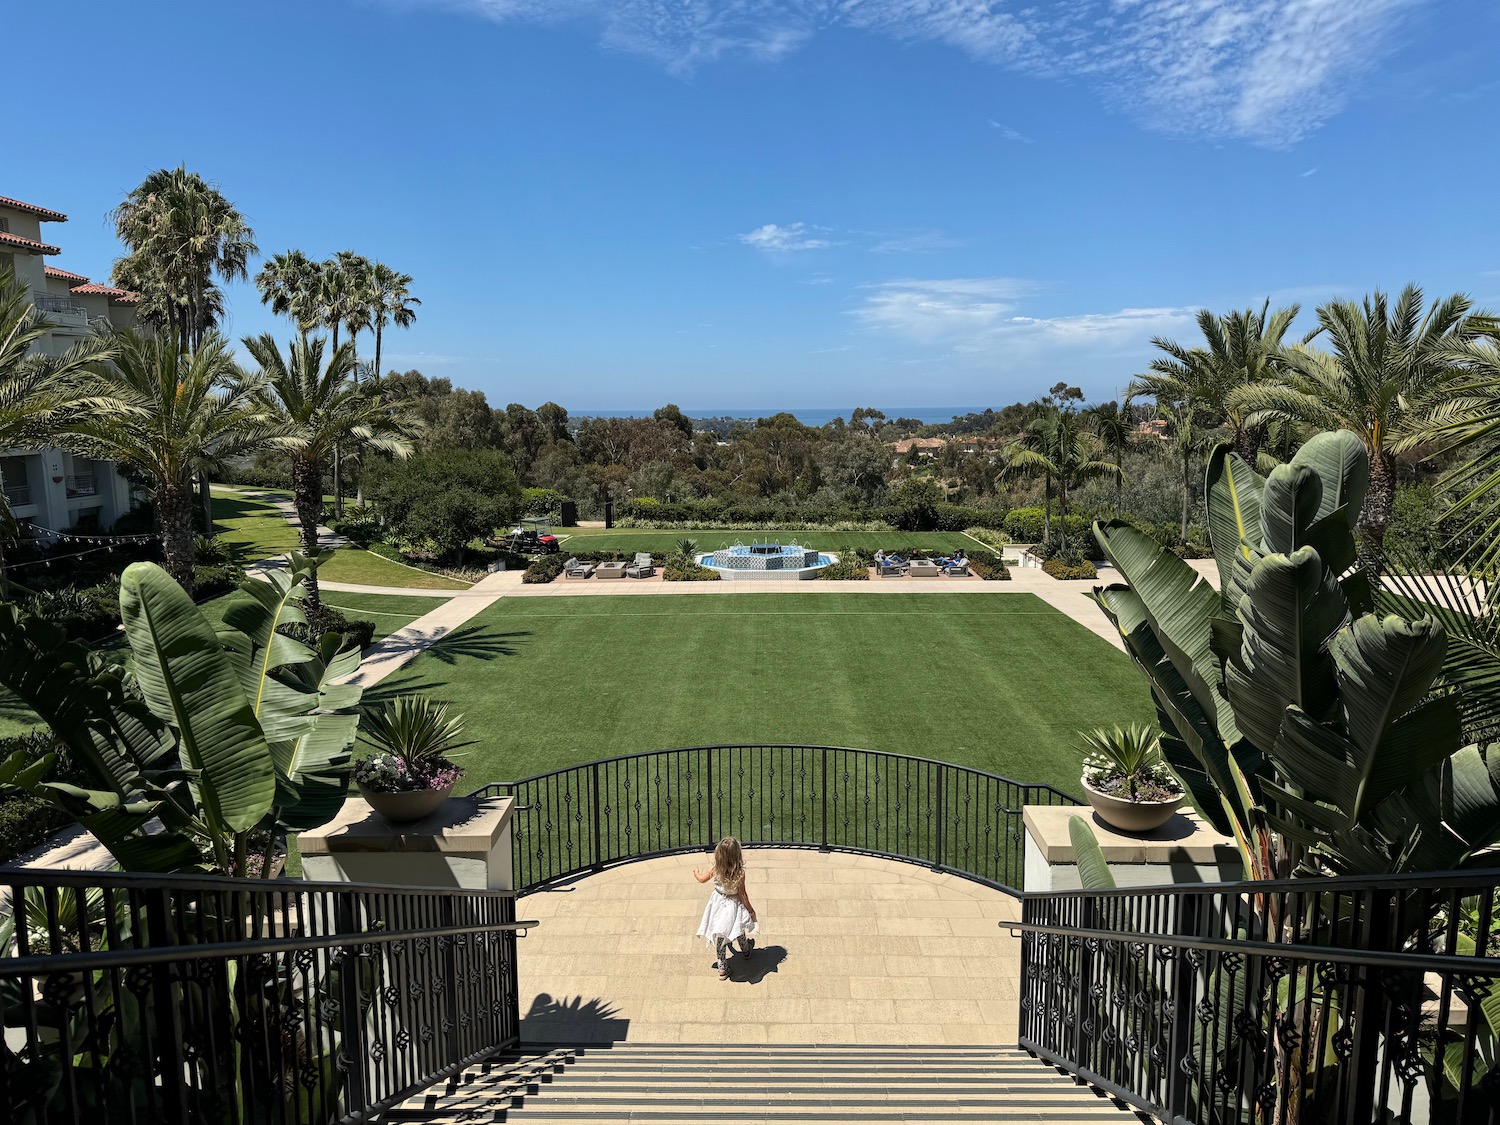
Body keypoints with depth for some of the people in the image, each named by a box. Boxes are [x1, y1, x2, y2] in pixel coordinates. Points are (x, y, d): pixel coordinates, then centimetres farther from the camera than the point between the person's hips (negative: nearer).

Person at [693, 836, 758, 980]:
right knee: (738, 931, 26)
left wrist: (696, 872, 23)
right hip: (733, 906, -1)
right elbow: (742, 894, -17)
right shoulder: (739, 873, -26)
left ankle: (722, 968, 20)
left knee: (719, 937, 13)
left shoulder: (715, 869, -17)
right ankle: (746, 950, 53)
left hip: (719, 905, 1)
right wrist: (750, 910, -4)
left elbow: (702, 879, 1)